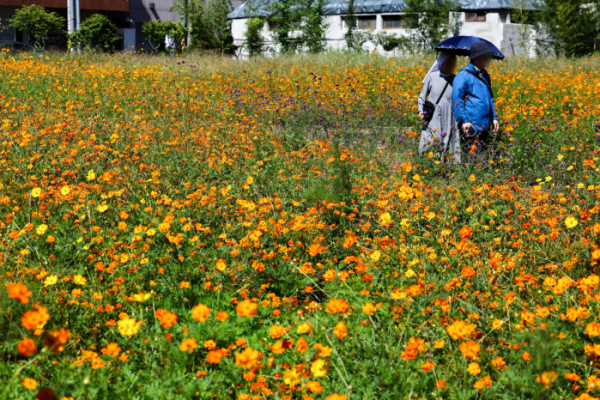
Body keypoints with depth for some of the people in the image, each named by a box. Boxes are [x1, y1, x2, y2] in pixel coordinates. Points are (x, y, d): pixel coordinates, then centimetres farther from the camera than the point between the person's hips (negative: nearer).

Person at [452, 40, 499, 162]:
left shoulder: (485, 75, 17)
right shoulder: (464, 75, -8)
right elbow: (457, 99, -11)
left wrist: (494, 117, 19)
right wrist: (464, 120, -16)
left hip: (484, 125, 8)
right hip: (471, 125, -8)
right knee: (472, 157, -12)